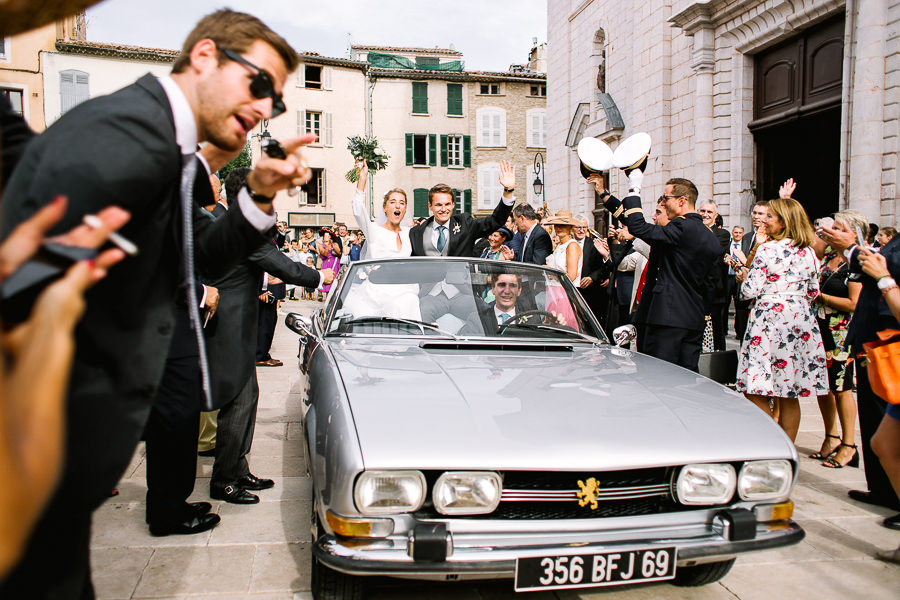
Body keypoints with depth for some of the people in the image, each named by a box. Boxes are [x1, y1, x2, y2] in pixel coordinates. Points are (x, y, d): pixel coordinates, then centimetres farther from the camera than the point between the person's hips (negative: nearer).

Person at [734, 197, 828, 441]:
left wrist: (744, 278, 9)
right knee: (790, 397, 11)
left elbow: (751, 290, -11)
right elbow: (813, 292, 15)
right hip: (800, 323, 7)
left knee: (756, 393, 0)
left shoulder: (767, 250, -10)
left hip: (769, 320, -7)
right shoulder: (809, 253, 8)